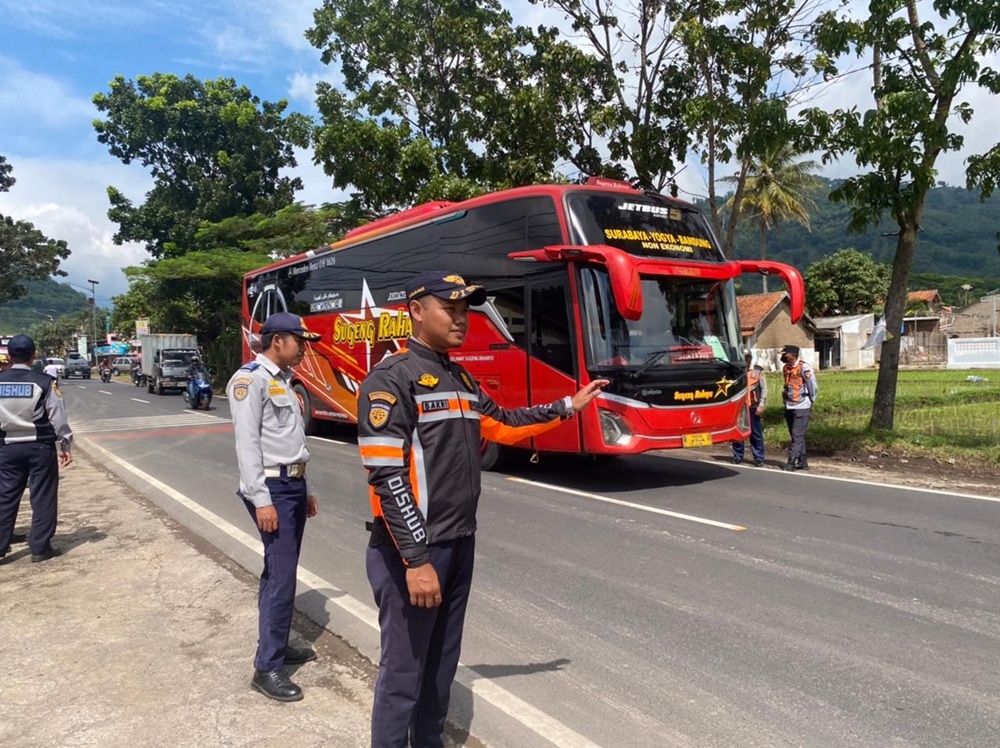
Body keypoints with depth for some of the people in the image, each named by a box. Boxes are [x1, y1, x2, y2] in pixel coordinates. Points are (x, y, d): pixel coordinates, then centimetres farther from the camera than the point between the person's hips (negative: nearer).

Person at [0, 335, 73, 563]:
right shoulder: (44, 382, -9)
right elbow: (57, 417, -7)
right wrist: (65, 445, 2)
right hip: (40, 446, -3)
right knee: (43, 497, 5)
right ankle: (40, 547, 9)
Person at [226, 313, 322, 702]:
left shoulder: (282, 381, 16)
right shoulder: (250, 379, -12)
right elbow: (247, 443, -18)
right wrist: (261, 499, -23)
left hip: (294, 484, 9)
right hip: (273, 488, -9)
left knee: (281, 571, 16)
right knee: (280, 575, -8)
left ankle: (277, 645, 29)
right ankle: (267, 668, 0)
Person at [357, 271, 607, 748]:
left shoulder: (460, 379, 12)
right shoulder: (391, 378, -14)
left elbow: (504, 424, 25)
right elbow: (386, 477, -20)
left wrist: (568, 407, 23)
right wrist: (416, 559, -23)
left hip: (459, 543, 8)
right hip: (411, 550, -8)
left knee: (442, 663, 20)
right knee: (404, 670, 4)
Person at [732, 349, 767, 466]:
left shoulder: (757, 371, 4)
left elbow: (764, 388, 4)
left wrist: (761, 405, -3)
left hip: (753, 407, -1)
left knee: (756, 433, 3)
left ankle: (758, 458, 10)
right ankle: (737, 457, 16)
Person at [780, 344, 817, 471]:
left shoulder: (804, 368, -13)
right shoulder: (786, 368, 9)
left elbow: (813, 386, -8)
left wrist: (811, 402, -1)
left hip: (801, 407, -8)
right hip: (789, 407, 8)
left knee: (797, 435, -8)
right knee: (796, 435, 12)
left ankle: (791, 462, -9)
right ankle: (802, 462, 19)